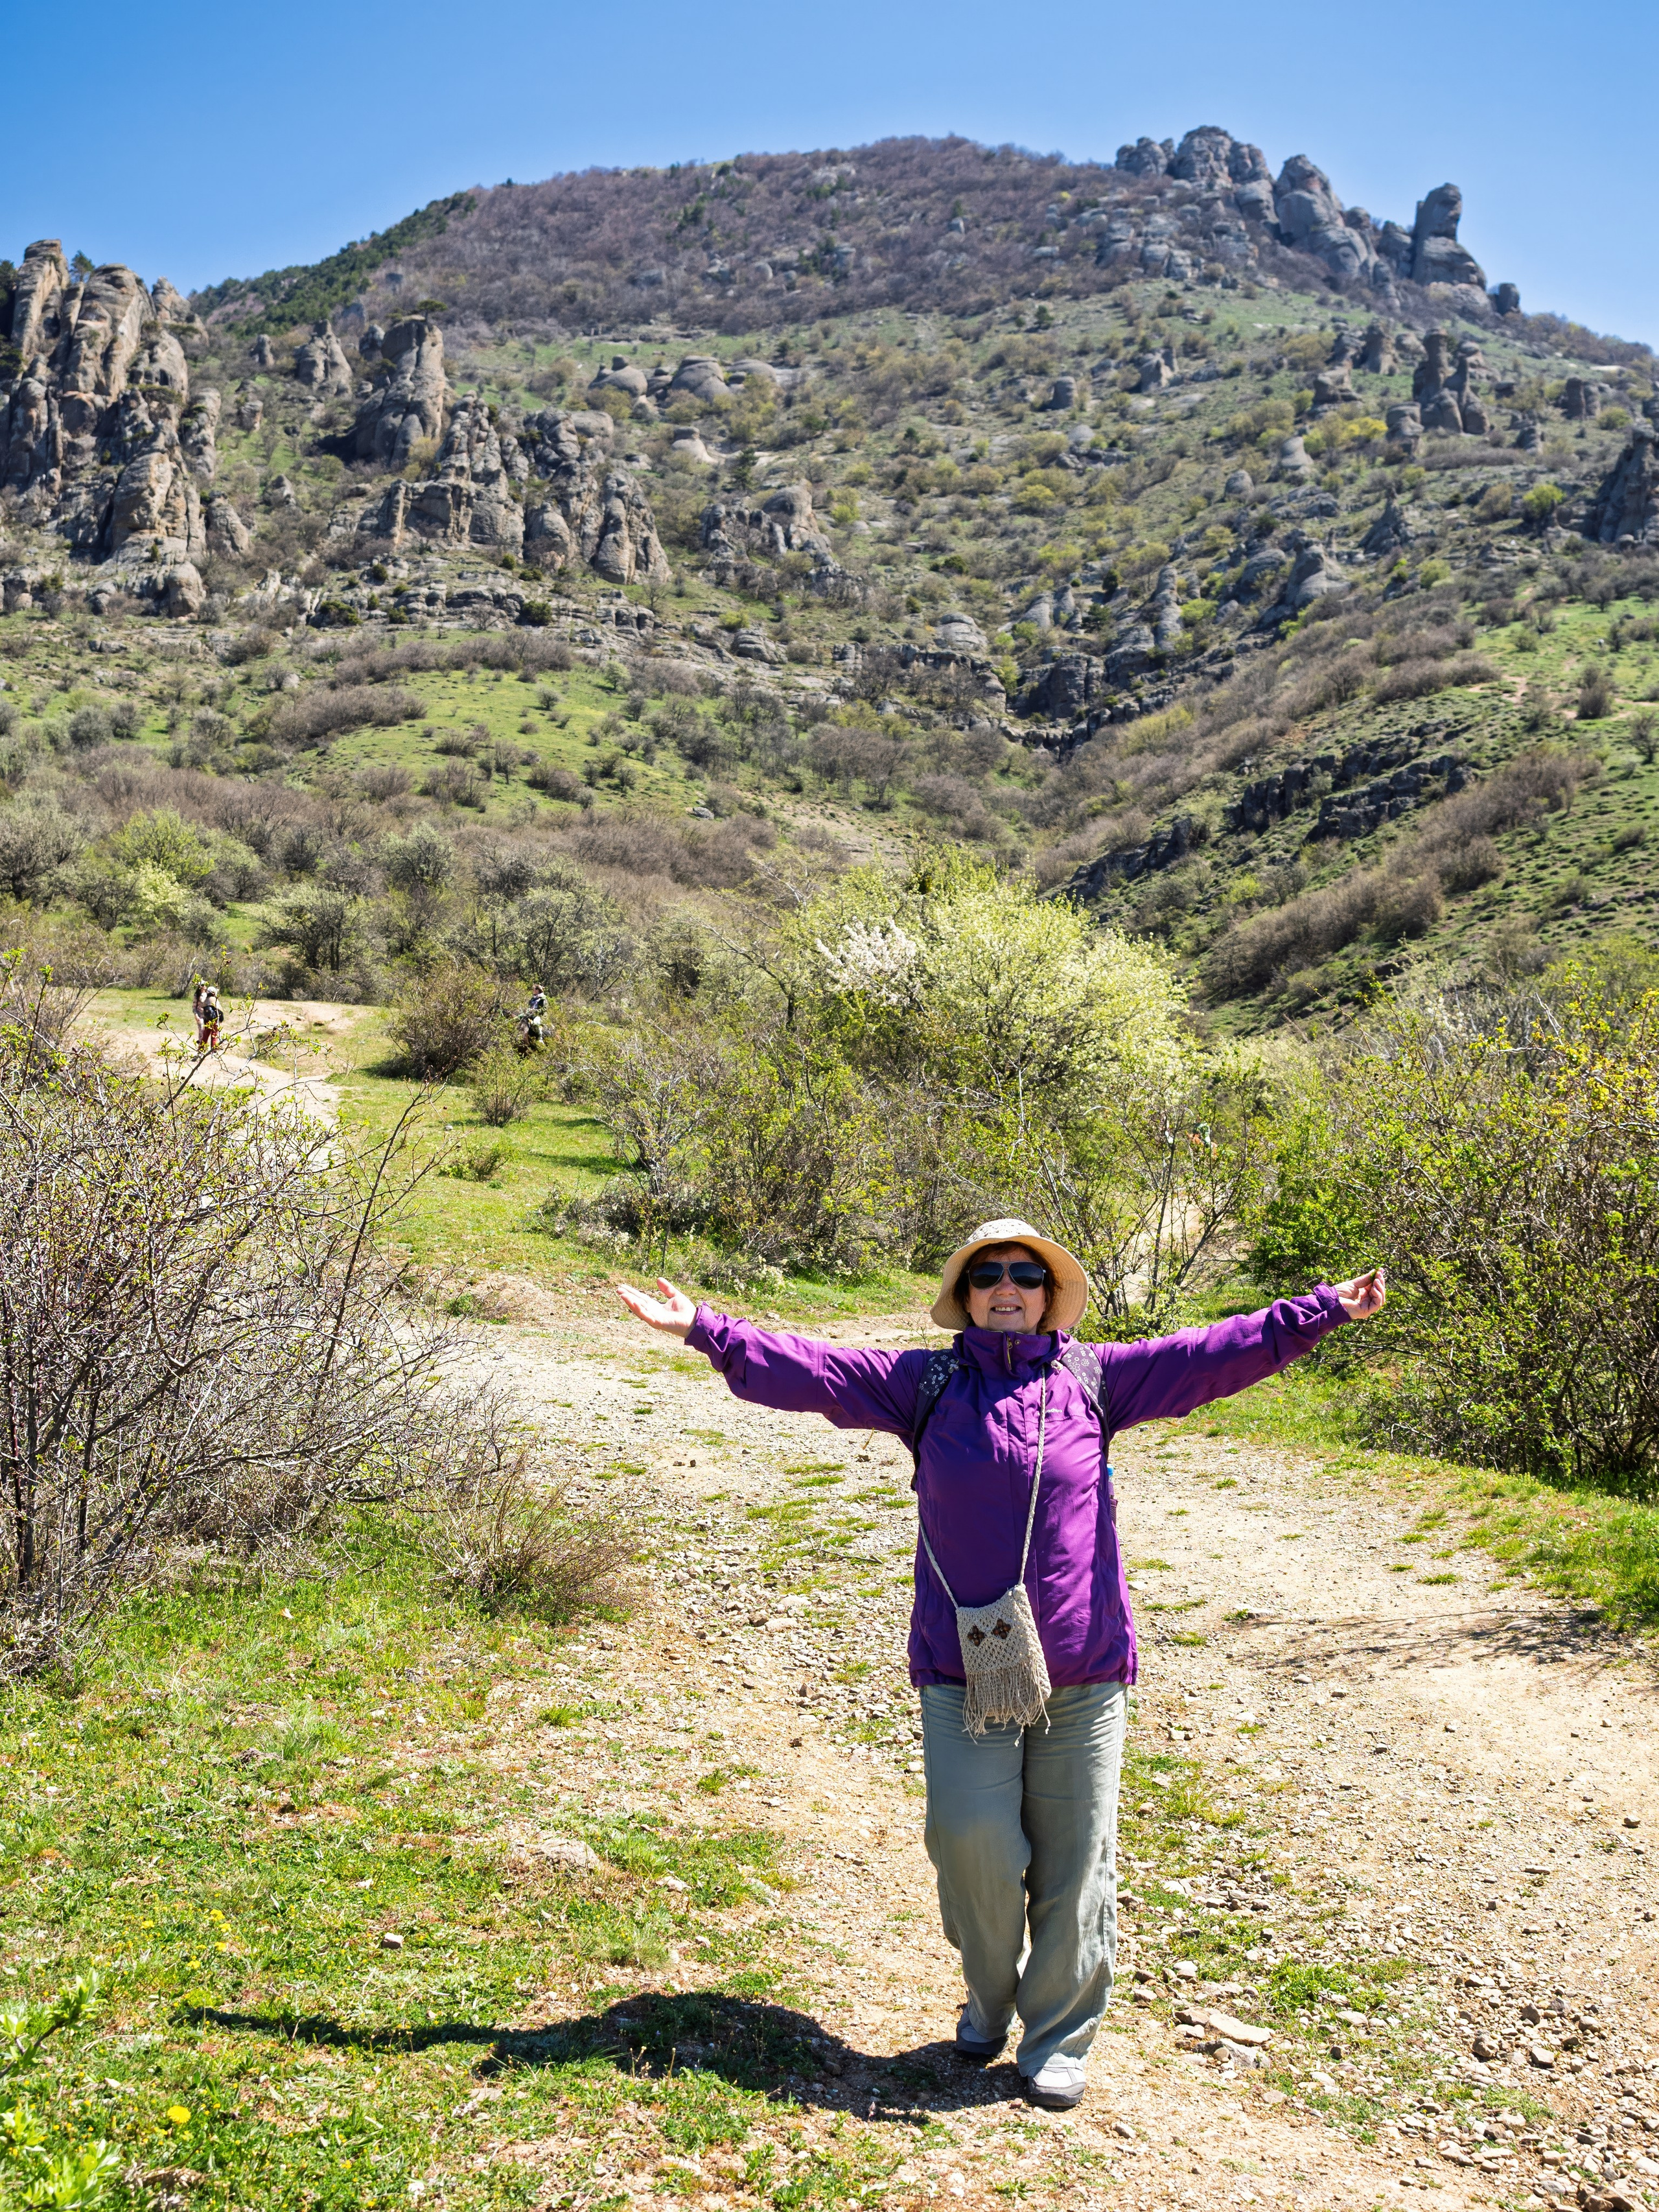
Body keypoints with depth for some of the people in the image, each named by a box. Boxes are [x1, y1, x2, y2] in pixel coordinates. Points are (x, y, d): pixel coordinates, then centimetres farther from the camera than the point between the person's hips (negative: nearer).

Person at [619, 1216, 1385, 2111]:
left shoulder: (1094, 1378, 5)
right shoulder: (924, 1385, 4)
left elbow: (1212, 1354, 4)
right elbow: (812, 1369, 0)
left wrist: (1322, 1311, -1)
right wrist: (704, 1329, -6)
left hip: (1082, 1669, 1)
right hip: (962, 1668, 0)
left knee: (1074, 1855, 7)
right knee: (971, 1840, -5)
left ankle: (1058, 2038, 28)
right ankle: (989, 1996, 27)